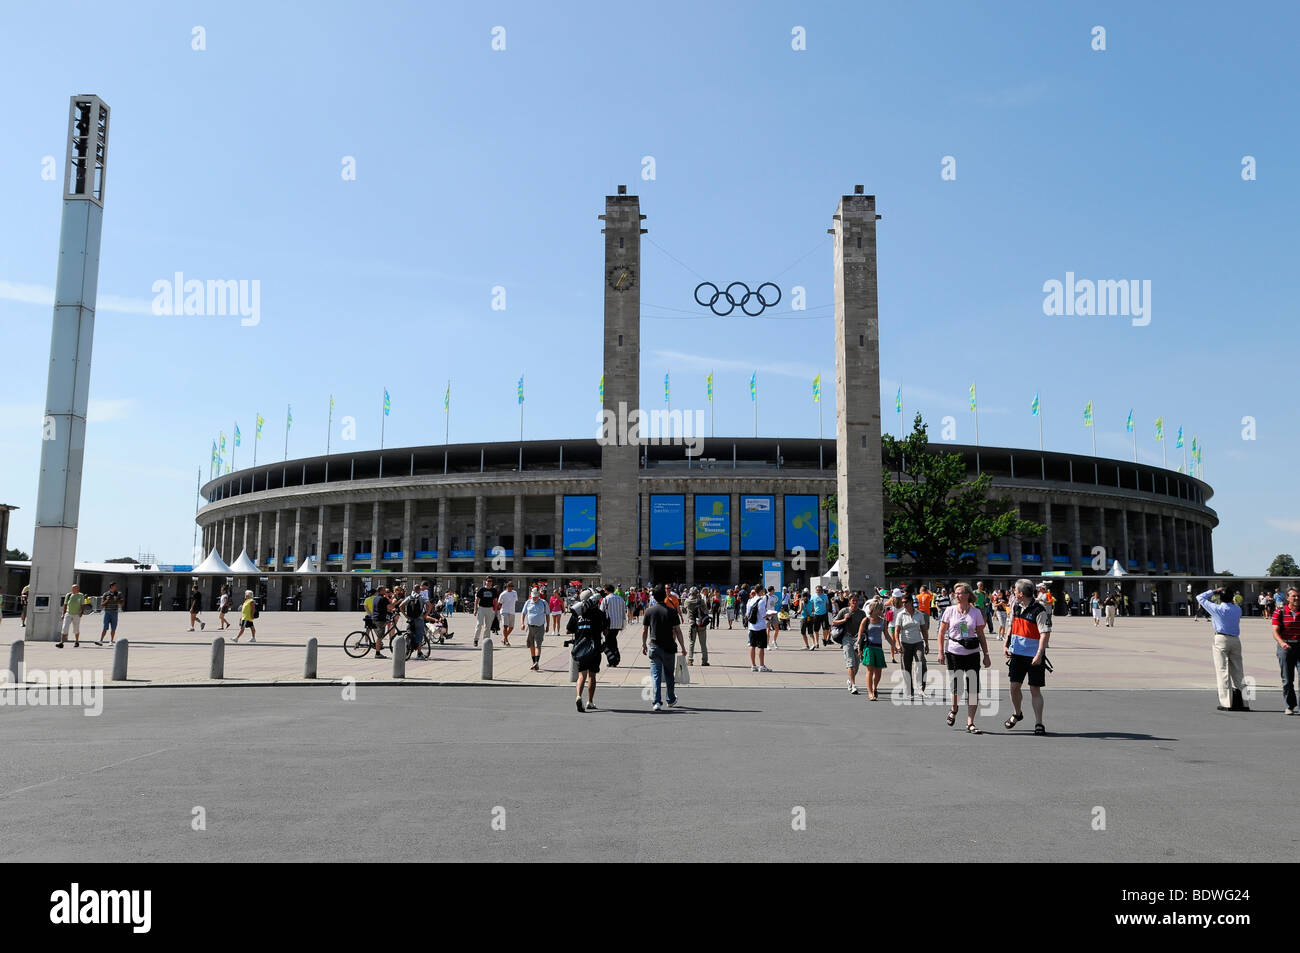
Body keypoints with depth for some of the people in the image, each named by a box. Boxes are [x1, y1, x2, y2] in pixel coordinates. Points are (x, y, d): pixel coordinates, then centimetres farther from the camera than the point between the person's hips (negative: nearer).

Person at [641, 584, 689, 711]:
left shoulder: (649, 611, -2)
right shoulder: (671, 611, -7)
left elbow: (644, 631, 2)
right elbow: (677, 630, -6)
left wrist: (644, 645, 15)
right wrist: (683, 647, 1)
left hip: (654, 647, 0)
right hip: (669, 648, 0)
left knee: (655, 674, 2)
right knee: (669, 675, 15)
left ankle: (657, 702, -8)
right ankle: (671, 699, 30)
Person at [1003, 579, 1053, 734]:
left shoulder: (1040, 610, -15)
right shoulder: (1016, 606, 7)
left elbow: (1045, 634, -18)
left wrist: (1039, 654, -24)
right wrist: (1006, 645, 13)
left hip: (1034, 656, -6)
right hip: (1017, 653, 6)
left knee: (1035, 689, -1)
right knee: (1014, 686, 8)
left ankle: (1038, 724, 8)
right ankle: (1017, 714, 31)